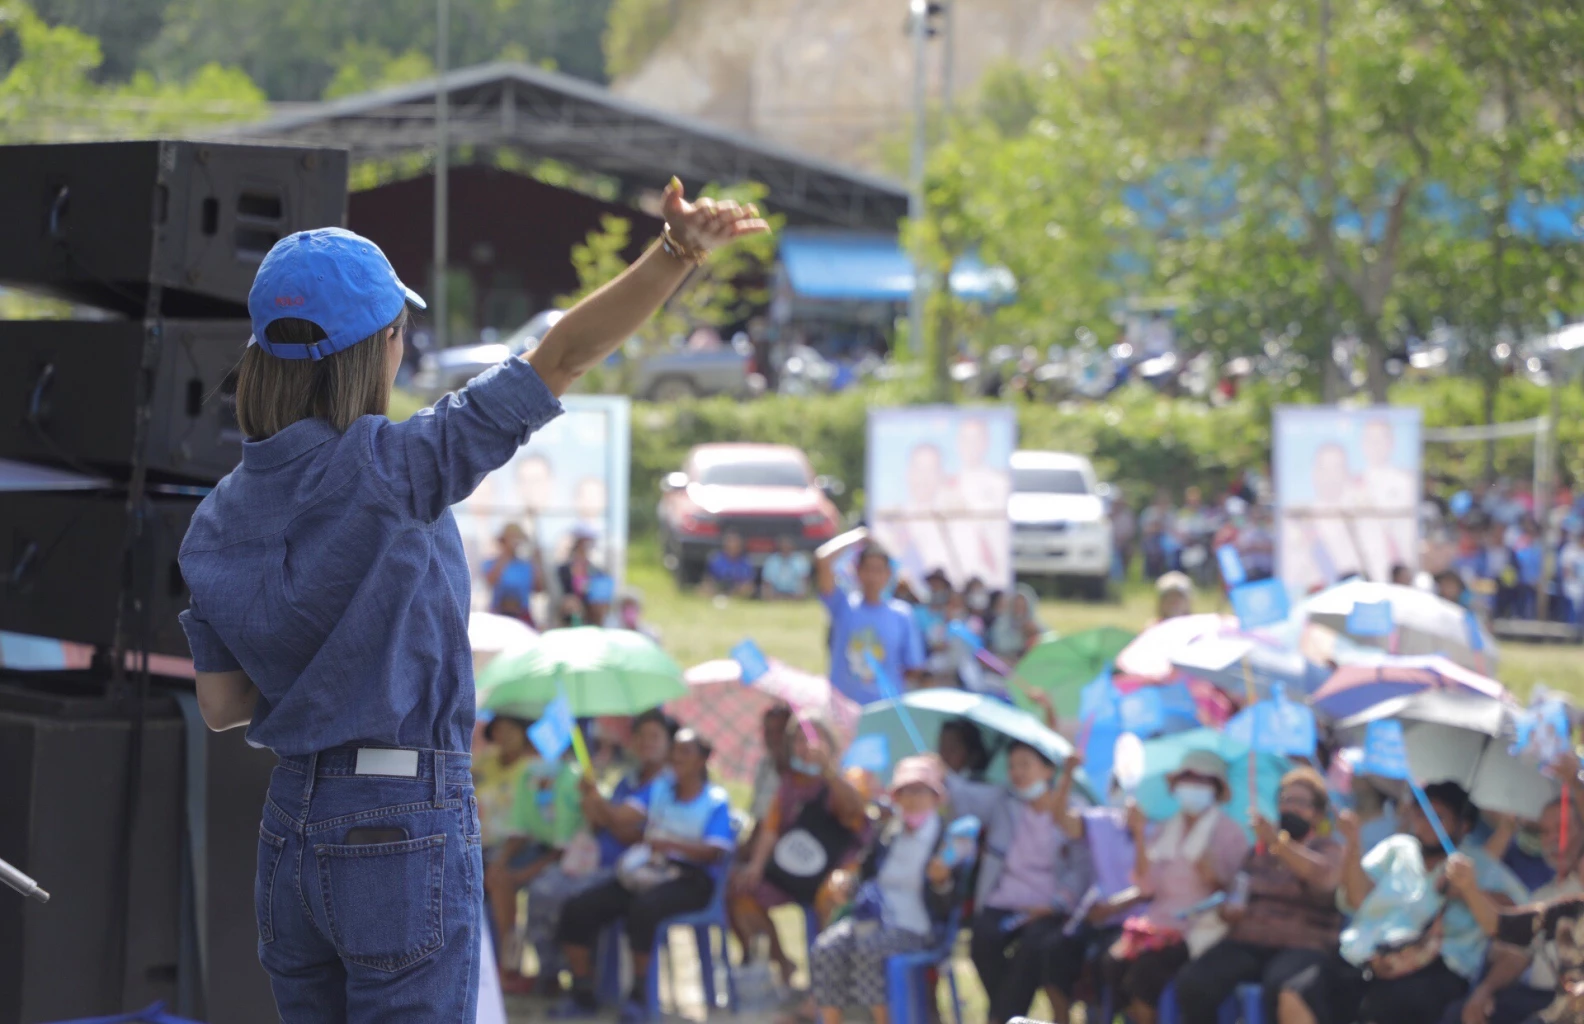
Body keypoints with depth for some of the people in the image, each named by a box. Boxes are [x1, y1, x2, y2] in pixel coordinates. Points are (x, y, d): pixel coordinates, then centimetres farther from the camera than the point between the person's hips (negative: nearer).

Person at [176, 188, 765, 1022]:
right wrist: (679, 251, -26)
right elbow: (562, 358, -21)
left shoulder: (216, 522, 2)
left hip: (289, 834, 6)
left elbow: (220, 705, 7)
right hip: (407, 834, -6)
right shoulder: (391, 469, -15)